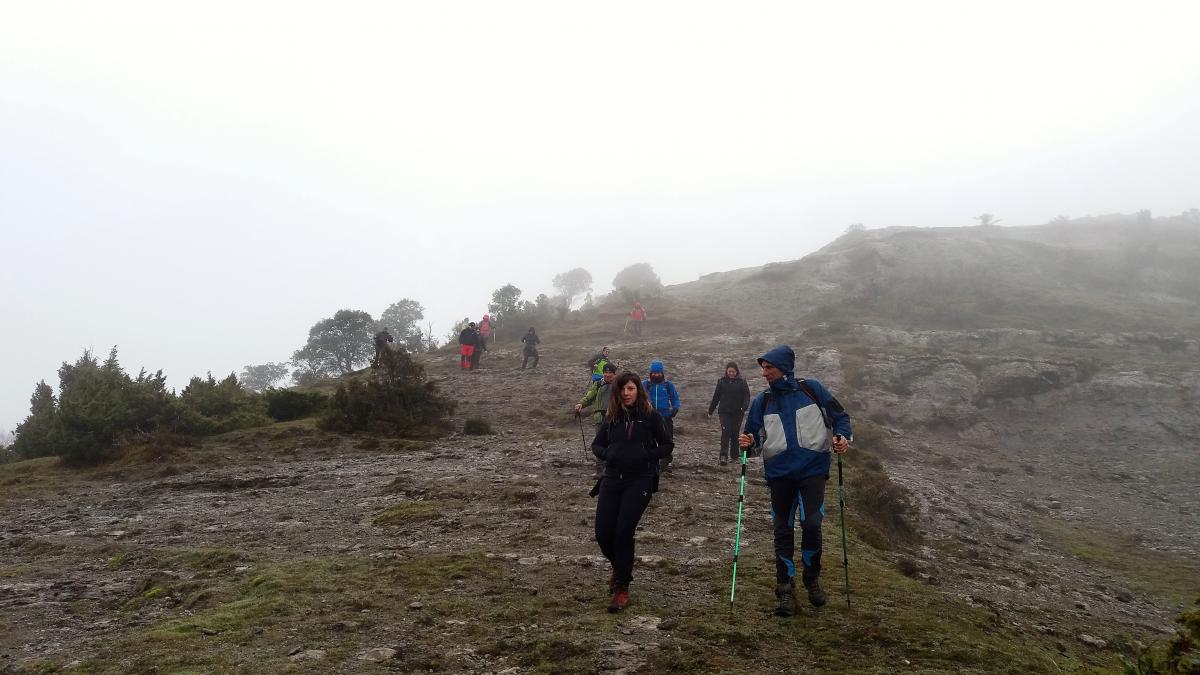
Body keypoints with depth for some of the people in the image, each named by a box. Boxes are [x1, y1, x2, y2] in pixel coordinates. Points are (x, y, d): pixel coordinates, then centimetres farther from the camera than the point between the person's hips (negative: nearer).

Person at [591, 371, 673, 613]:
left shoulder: (651, 416, -3)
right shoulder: (611, 417, 8)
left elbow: (667, 446, 2)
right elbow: (596, 445, 16)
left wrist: (646, 454, -15)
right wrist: (607, 454, -6)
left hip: (640, 481, -4)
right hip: (612, 479, 4)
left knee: (623, 531, -13)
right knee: (603, 532, -2)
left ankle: (621, 588, 3)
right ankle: (619, 567, 32)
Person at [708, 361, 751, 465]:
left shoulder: (742, 382, 2)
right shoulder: (722, 382, 5)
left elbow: (746, 396, -1)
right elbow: (716, 397, 11)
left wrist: (744, 407, -19)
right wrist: (710, 411, 14)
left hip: (737, 412, 0)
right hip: (724, 411, 0)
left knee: (735, 433, 7)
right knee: (725, 432, -11)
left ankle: (734, 454, 21)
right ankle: (724, 456, -16)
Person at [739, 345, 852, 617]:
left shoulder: (812, 389, 1)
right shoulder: (762, 400, 6)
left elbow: (840, 416, 6)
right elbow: (753, 433, 5)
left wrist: (842, 438, -11)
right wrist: (748, 441, -17)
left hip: (813, 469, -2)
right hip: (779, 473, 3)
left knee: (811, 524, -13)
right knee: (783, 530, 7)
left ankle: (812, 578, 13)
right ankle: (786, 589, 19)